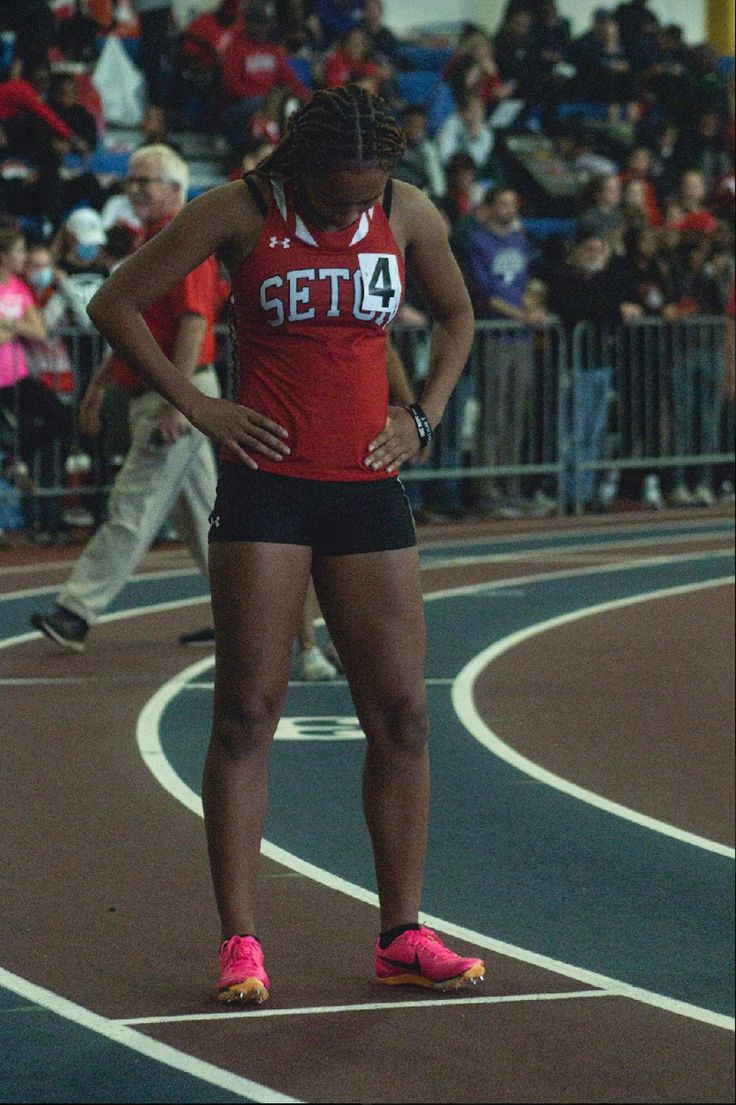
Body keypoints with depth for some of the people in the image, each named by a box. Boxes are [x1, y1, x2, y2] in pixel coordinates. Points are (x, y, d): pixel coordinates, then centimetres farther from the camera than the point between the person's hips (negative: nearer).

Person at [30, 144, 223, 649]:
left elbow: (194, 323, -21)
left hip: (179, 392, -11)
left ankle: (78, 612, -14)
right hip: (154, 398, 11)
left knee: (133, 508, -11)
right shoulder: (152, 244, 20)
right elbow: (134, 326, 27)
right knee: (199, 509, 13)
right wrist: (98, 384, 24)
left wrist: (176, 403, -26)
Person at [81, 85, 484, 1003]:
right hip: (267, 487, -4)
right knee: (246, 712, -5)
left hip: (366, 490, 4)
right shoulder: (240, 214, -5)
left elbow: (456, 315, 23)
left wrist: (423, 417, 9)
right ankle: (240, 943, -1)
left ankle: (402, 936, 10)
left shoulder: (407, 215, 5)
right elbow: (115, 305, 0)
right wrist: (198, 407, -6)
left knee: (400, 714, 2)